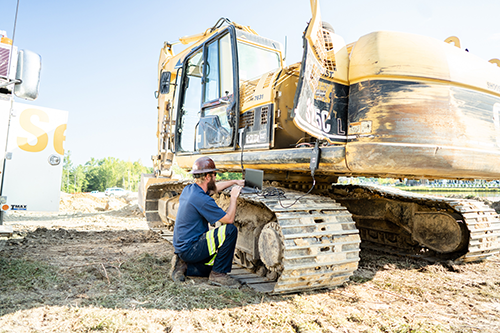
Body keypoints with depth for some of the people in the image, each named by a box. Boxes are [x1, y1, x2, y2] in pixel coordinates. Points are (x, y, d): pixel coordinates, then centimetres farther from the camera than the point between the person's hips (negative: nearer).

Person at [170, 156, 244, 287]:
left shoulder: (189, 189, 5)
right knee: (230, 230, -19)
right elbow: (229, 219, -19)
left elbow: (213, 187, 26)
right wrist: (233, 198, -6)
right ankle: (218, 274, -9)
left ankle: (183, 265, 13)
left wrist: (234, 182, 29)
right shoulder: (202, 199, -24)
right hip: (190, 249, -10)